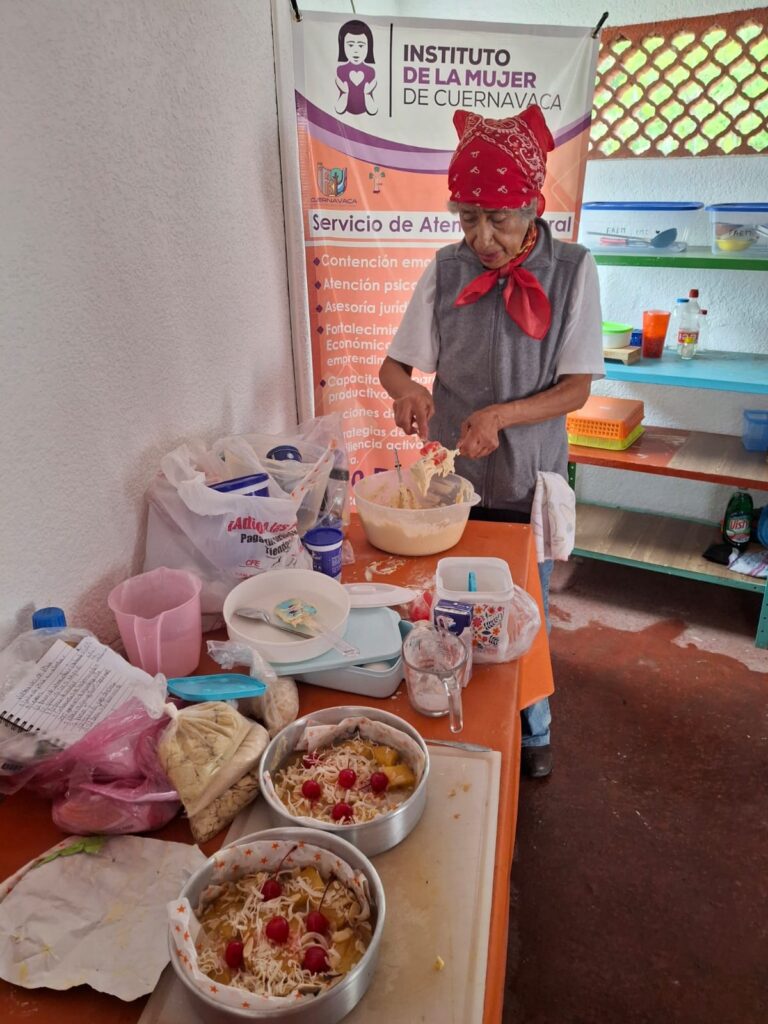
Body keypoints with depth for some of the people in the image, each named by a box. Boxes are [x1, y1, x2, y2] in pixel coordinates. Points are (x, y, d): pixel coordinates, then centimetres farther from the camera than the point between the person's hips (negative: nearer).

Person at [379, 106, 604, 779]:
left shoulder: (572, 271, -10)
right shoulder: (447, 270, -5)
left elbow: (576, 389, -10)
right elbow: (395, 363, -1)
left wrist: (500, 414, -27)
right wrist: (406, 388, -25)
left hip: (529, 478, -1)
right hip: (450, 474, 1)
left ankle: (533, 730, 42)